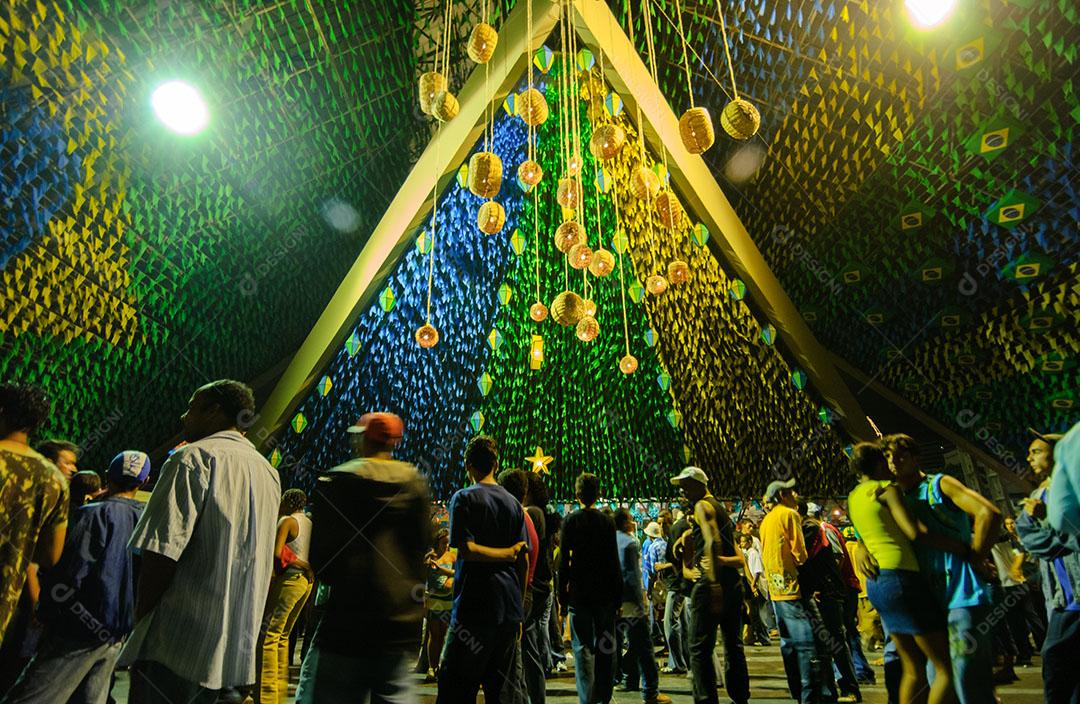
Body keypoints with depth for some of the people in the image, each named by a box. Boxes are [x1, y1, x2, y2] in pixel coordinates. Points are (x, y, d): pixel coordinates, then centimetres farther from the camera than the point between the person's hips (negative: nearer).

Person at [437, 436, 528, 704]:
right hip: (510, 608, 6)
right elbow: (524, 562, 10)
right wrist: (517, 602, 16)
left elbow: (467, 549, -18)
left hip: (476, 606, -6)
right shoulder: (513, 503, 10)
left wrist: (508, 552, -6)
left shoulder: (464, 498, -6)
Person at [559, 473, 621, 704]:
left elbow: (563, 560, -6)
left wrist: (562, 592, 0)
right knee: (606, 646, 13)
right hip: (605, 591, 2)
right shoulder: (608, 522, -1)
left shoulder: (570, 520, -5)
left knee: (582, 646, 4)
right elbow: (614, 561, 1)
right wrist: (618, 594, 7)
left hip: (578, 591, -2)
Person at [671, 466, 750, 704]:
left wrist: (714, 582, -29)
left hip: (710, 582, -9)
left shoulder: (703, 506, -7)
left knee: (700, 648, -5)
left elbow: (713, 541, -24)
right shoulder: (721, 508, 21)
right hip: (733, 581, 10)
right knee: (733, 645, 16)